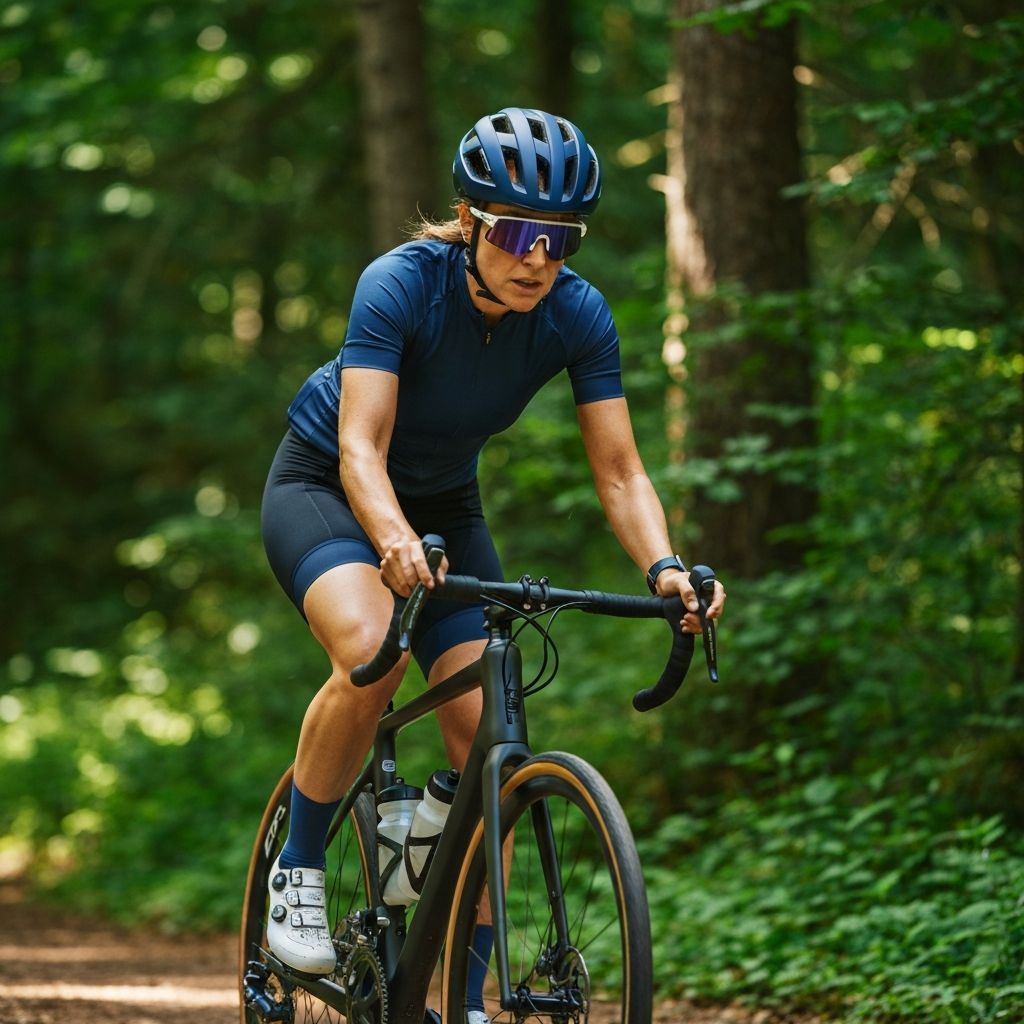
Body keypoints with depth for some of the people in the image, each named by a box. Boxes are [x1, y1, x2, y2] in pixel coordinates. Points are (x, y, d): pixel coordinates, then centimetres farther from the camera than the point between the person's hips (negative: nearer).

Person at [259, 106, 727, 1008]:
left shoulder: (578, 316, -19)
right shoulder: (403, 283, -30)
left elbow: (619, 470, -18)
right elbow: (360, 445, -37)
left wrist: (664, 567, -37)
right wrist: (394, 542, -57)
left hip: (444, 504, 4)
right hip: (323, 485, -4)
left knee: (484, 732, -11)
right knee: (371, 651, -35)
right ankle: (299, 867, -11)